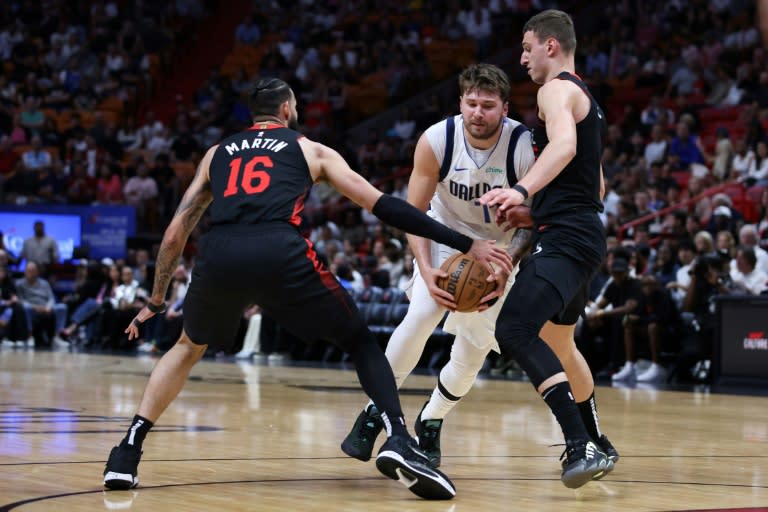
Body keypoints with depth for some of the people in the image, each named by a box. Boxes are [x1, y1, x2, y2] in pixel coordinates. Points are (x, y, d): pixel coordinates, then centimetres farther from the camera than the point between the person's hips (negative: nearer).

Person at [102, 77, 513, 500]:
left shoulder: (217, 154, 33)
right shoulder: (311, 149, 26)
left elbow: (174, 235, 32)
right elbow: (383, 206, 19)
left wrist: (156, 301, 45)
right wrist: (466, 244, 19)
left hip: (218, 255, 3)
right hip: (280, 254, -2)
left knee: (189, 346, 31)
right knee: (359, 341, 17)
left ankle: (127, 453, 21)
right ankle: (399, 441, -6)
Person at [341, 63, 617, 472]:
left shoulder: (524, 146, -28)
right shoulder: (436, 140, -25)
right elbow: (414, 212, -16)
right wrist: (425, 269, -31)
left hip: (500, 246, 0)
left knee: (475, 346, -4)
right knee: (420, 317, -21)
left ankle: (430, 424, 19)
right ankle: (374, 413, -7)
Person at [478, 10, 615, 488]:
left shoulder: (557, 89, -7)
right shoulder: (586, 98, 24)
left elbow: (565, 145, -30)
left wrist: (522, 191, -43)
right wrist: (538, 204, 34)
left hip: (566, 237, -11)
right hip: (585, 231, 11)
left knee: (514, 330, -24)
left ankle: (583, 447, -32)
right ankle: (592, 446, 35)